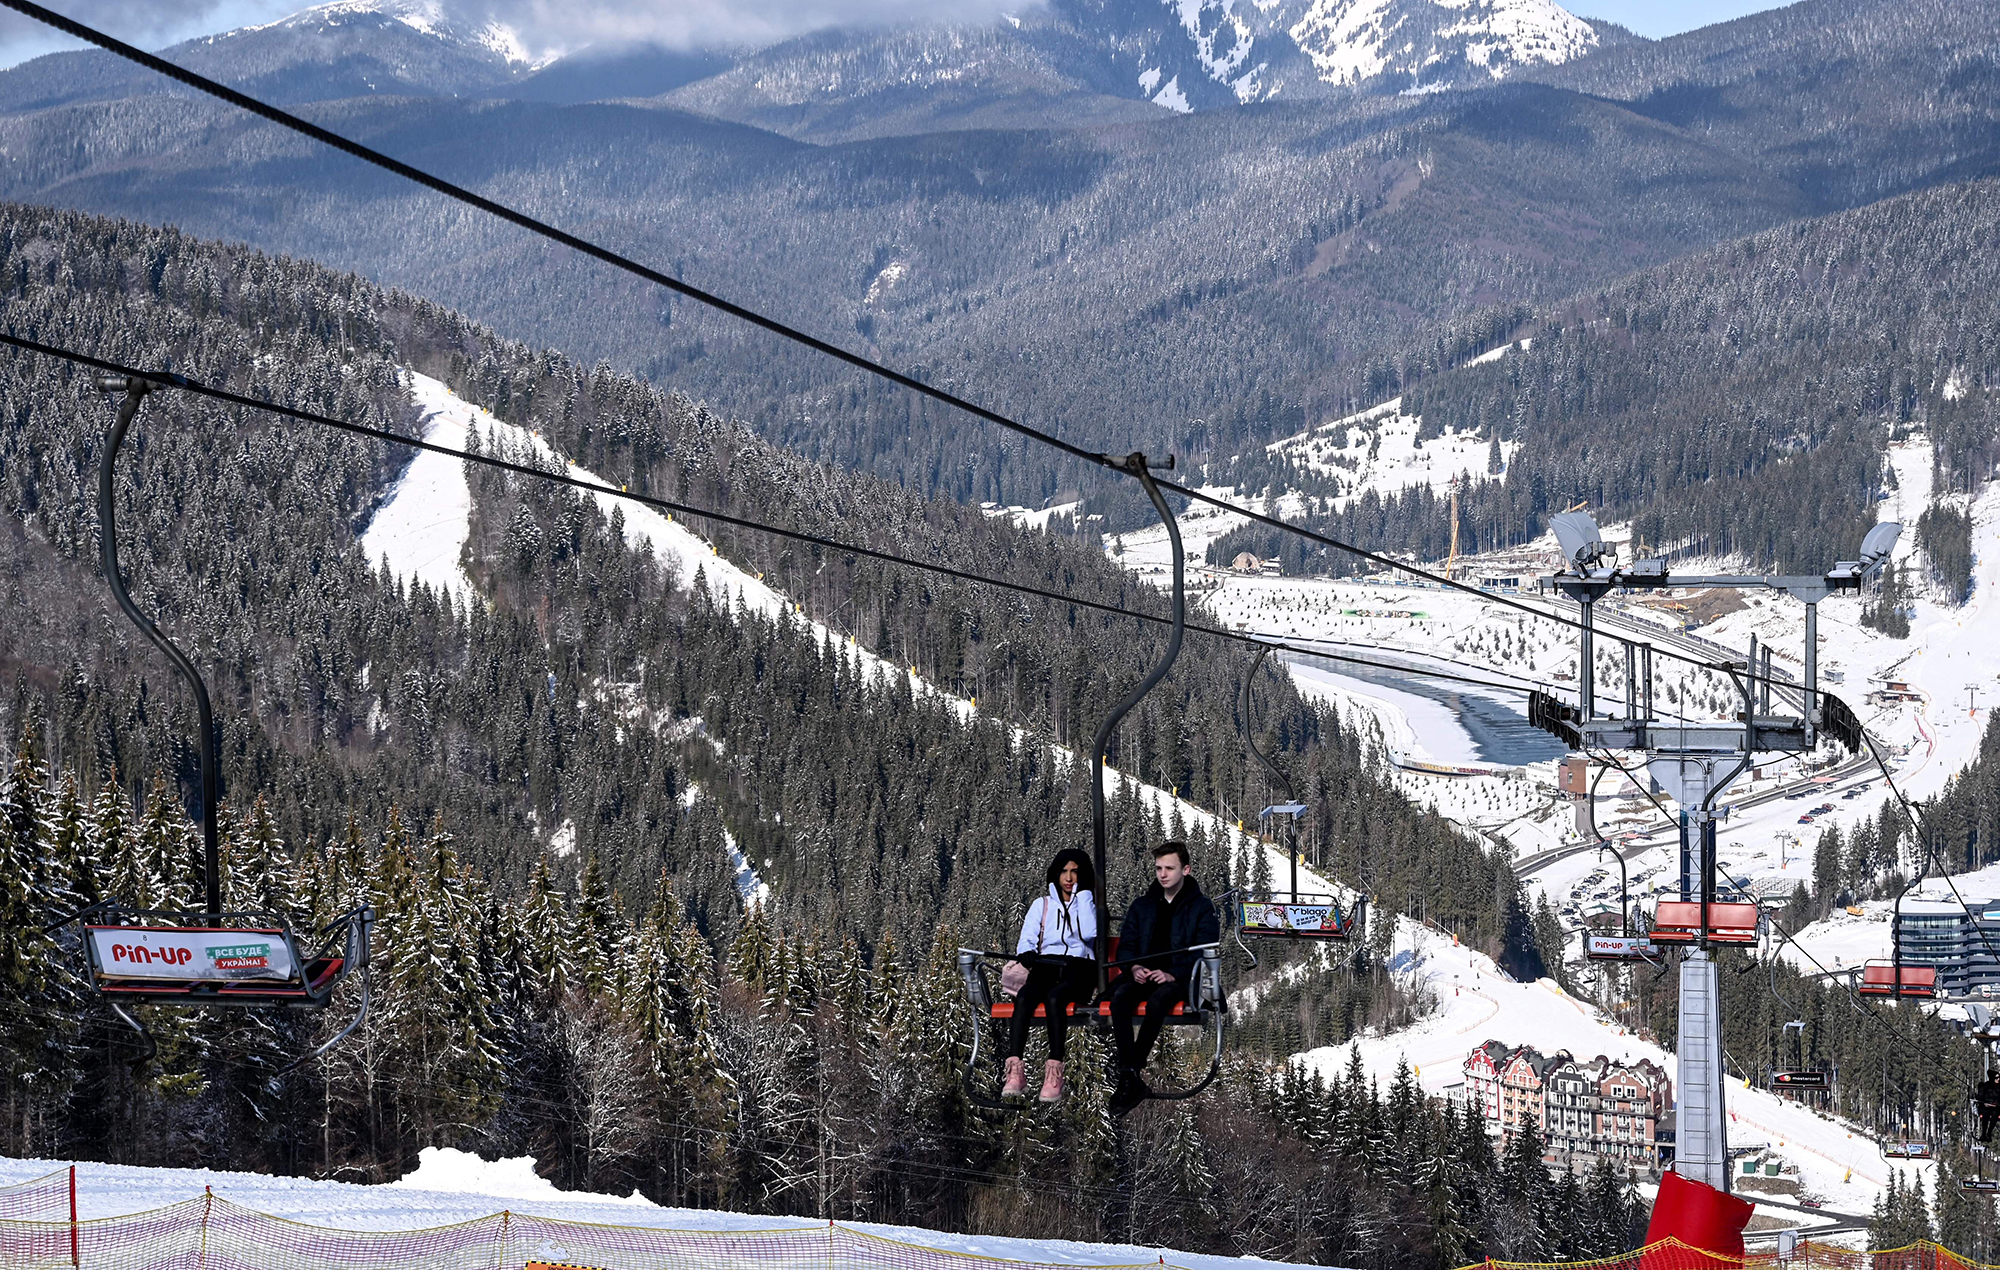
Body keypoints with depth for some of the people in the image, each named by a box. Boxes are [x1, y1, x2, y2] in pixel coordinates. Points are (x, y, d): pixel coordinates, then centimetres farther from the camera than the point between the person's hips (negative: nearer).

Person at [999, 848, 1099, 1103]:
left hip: (1079, 969, -2)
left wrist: (1083, 895, 0)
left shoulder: (1090, 905, 16)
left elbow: (1089, 934, -5)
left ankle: (1054, 1073, -44)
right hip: (1046, 965, 2)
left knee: (1054, 997, -36)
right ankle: (1015, 1071, -45)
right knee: (1024, 996, -32)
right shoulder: (1041, 905, 23)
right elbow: (1026, 940, 13)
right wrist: (1027, 954, -10)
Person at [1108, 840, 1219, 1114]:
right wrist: (1134, 968, -8)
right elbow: (1126, 945, 15)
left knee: (1158, 999, -38)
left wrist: (1173, 975, -19)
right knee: (1121, 995, -31)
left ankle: (1131, 1073, -34)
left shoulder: (1201, 907, 7)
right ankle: (1129, 1078, -39)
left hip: (1180, 978, -3)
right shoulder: (1141, 906, 21)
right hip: (1143, 975, 4)